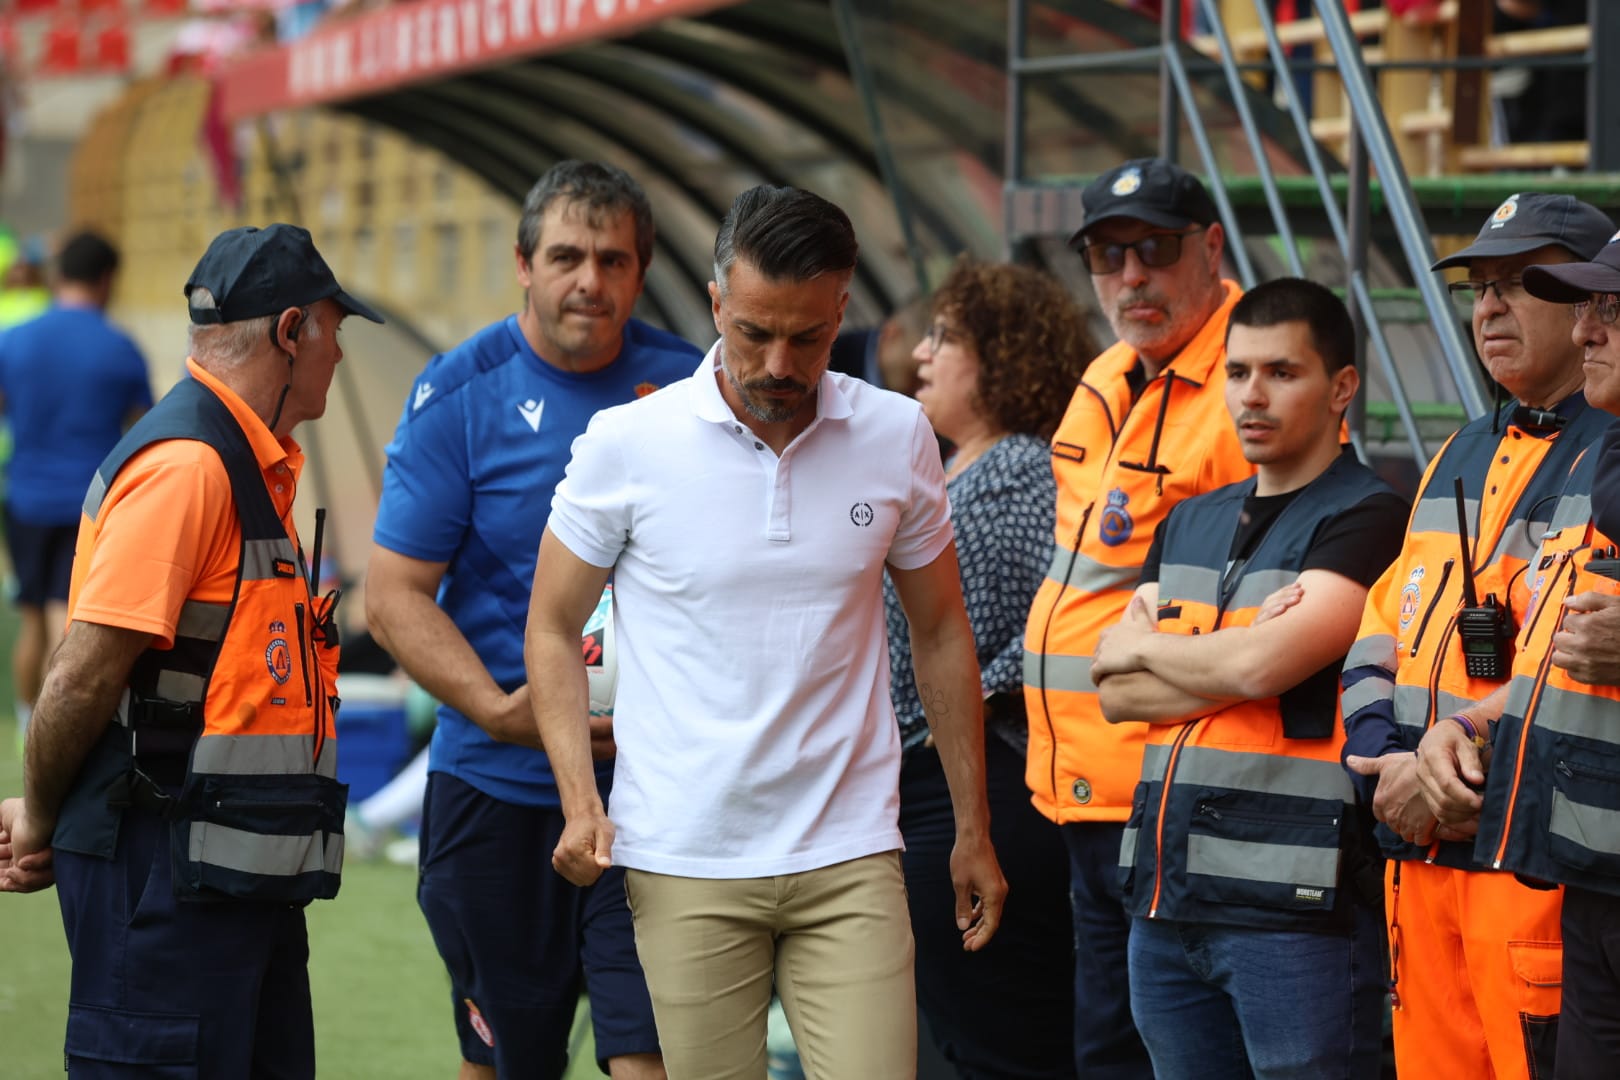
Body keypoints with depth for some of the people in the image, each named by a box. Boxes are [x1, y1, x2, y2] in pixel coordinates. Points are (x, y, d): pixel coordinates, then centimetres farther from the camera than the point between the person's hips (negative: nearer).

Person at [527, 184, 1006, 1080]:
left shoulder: (897, 438, 3)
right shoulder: (627, 443, -4)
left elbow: (940, 632, 13)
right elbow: (553, 629, 5)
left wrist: (973, 830, 14)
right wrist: (580, 802, -8)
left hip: (851, 857, 1)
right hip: (684, 868, -1)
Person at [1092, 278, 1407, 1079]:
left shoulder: (1366, 519, -6)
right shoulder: (1191, 523, 18)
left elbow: (1261, 664, -17)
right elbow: (1116, 693, 9)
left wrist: (1142, 647, 2)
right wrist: (1236, 670, -7)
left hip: (1295, 901, -7)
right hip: (1169, 891, 7)